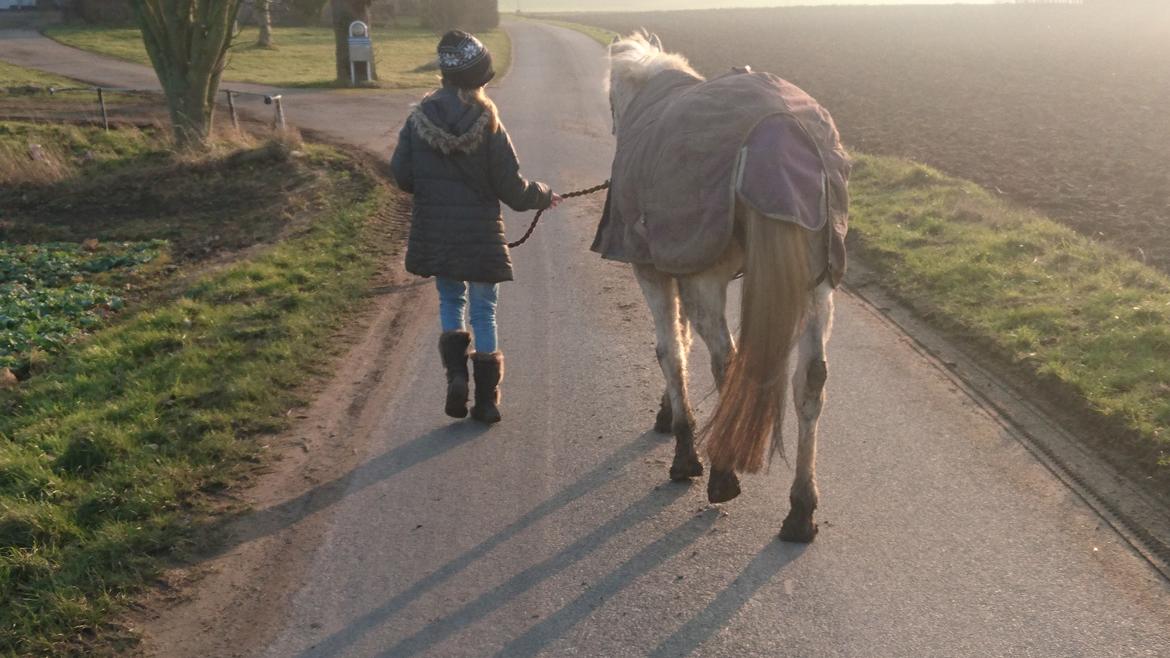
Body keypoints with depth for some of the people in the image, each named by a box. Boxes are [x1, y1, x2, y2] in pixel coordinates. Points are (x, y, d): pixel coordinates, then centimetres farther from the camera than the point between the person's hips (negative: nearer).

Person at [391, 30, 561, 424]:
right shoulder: (488, 126, -12)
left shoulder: (419, 119, -4)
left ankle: (456, 373, 1)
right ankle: (486, 399, 12)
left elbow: (402, 175, 1)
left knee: (450, 301, 21)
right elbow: (512, 189, -9)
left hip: (434, 232, 3)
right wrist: (544, 197, 10)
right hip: (480, 235, -2)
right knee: (484, 311, 9)